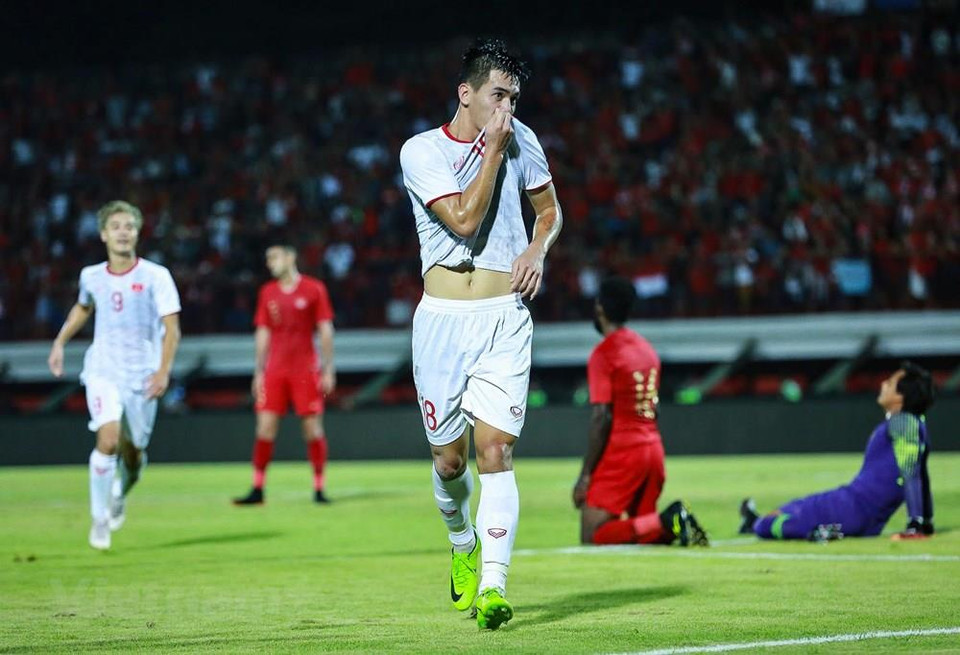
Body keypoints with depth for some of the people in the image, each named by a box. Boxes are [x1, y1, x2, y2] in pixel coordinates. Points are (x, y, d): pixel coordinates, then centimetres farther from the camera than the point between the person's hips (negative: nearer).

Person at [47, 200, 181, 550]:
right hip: (103, 372, 1)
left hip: (142, 375, -1)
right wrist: (60, 342, 18)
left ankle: (119, 497, 43)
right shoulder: (92, 276, 3)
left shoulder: (155, 276, -7)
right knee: (108, 440, -21)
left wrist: (163, 371, -22)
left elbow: (171, 327, -11)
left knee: (134, 453, 8)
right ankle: (99, 520, -8)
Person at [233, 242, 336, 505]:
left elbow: (325, 330, 0)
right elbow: (263, 333, 14)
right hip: (274, 371, 3)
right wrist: (258, 372, 9)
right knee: (265, 427, -3)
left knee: (313, 427, -3)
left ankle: (319, 489, 5)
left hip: (306, 370, -3)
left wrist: (328, 370, -5)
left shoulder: (314, 289, 0)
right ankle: (257, 489, 0)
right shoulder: (267, 292, 11)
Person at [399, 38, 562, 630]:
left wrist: (537, 250, -1)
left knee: (495, 450, -15)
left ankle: (493, 588, -21)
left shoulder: (521, 141, 7)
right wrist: (493, 148, -11)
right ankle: (463, 547, 38)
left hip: (504, 316, 0)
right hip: (442, 316, 0)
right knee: (449, 459, 7)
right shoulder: (421, 152, -3)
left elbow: (550, 210, 20)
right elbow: (465, 219, -15)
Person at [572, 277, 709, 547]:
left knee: (592, 538, -10)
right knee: (640, 529, 15)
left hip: (621, 454, -8)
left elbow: (602, 418, -16)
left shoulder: (603, 354, -10)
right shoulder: (647, 348, 15)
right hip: (653, 449, 8)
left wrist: (585, 475, -13)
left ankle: (667, 522, -23)